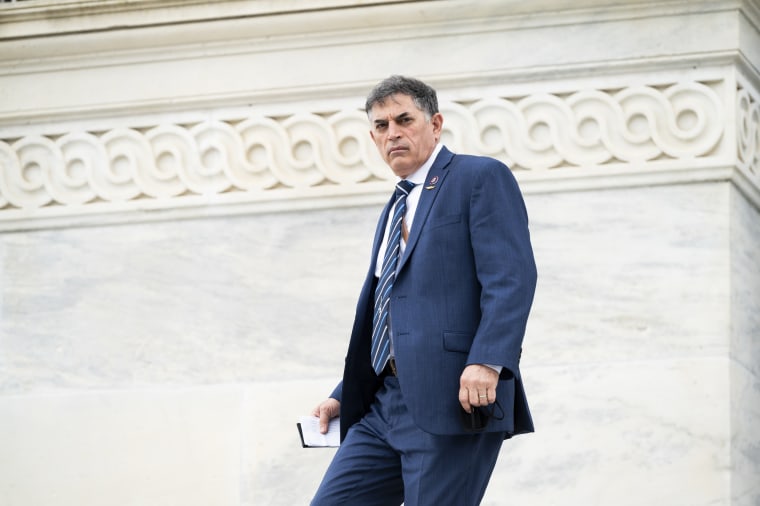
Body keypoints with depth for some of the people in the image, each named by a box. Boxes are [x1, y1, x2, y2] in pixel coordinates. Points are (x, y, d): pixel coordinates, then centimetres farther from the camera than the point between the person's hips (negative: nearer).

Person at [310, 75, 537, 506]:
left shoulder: (481, 178, 0)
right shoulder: (396, 210, 27)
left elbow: (512, 277, -13)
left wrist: (487, 362, -25)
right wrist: (344, 396, 21)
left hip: (455, 400, -8)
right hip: (386, 405, 9)